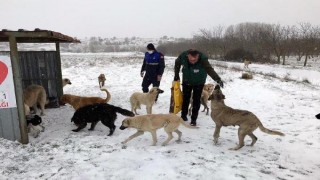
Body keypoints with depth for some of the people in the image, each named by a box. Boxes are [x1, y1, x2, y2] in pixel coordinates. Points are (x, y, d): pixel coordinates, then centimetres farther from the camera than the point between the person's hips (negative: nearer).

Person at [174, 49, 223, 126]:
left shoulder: (202, 60, -36)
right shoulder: (183, 56, -28)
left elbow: (209, 69, -51)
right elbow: (177, 63, -5)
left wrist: (217, 79, -68)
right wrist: (176, 75, -3)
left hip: (199, 83, -2)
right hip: (186, 81, 2)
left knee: (196, 101, -2)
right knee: (185, 99, 12)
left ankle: (193, 119, 11)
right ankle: (183, 115, 30)